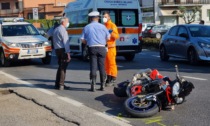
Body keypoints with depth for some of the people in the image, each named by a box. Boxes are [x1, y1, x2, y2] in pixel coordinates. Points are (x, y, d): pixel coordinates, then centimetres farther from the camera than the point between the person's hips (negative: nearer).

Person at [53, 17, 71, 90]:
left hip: (57, 49, 9)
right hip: (63, 49, -9)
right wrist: (68, 53, -20)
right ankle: (61, 85, -7)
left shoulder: (56, 29, 17)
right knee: (63, 68, -6)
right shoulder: (63, 30, -11)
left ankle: (57, 84, 18)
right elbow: (65, 42, -17)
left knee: (60, 67, 16)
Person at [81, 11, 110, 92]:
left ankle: (93, 86, -2)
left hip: (92, 48, 0)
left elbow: (83, 40, 2)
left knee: (93, 67, 1)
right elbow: (108, 38, 6)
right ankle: (102, 86, 9)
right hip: (101, 48, 0)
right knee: (102, 67, 6)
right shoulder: (102, 26, 3)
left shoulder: (87, 27, 3)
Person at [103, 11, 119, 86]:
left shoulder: (112, 25, -5)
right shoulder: (103, 26, 17)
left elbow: (117, 36, -13)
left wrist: (111, 32, -26)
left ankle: (113, 79, -4)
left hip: (110, 47, -7)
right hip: (104, 47, 7)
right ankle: (109, 78, 19)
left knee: (112, 63, -7)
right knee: (106, 63, 11)